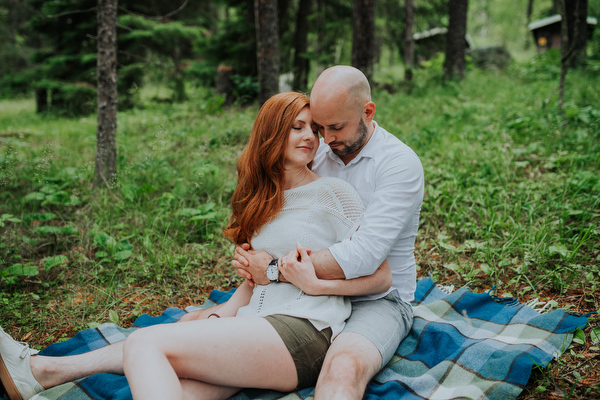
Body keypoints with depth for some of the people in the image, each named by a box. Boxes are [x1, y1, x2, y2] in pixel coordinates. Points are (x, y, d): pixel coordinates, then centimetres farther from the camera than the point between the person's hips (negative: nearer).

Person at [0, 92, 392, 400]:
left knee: (145, 343, -19)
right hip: (259, 329, 5)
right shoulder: (264, 199, 21)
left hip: (304, 332, -5)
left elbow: (382, 277, -1)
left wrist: (315, 284, -12)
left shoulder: (333, 192, 2)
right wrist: (231, 309, 7)